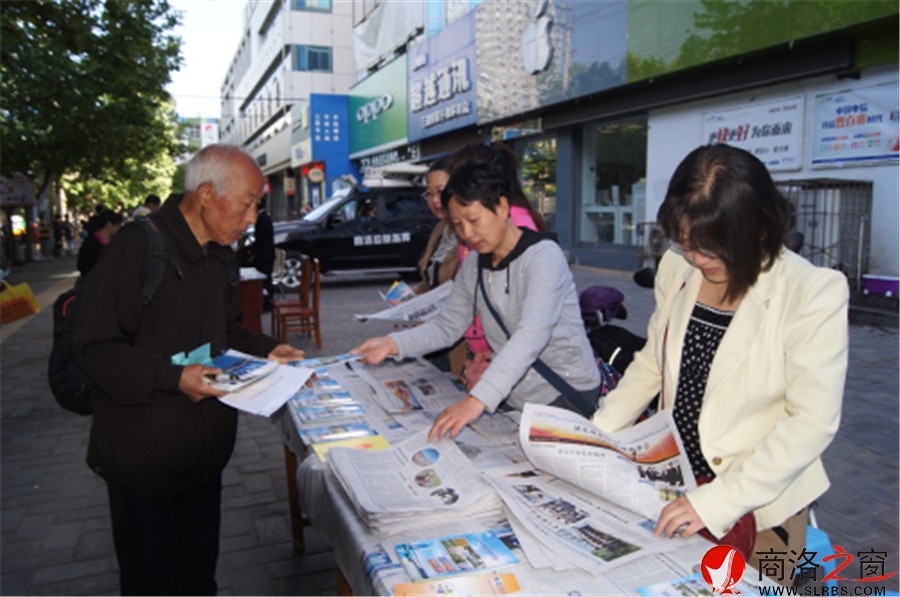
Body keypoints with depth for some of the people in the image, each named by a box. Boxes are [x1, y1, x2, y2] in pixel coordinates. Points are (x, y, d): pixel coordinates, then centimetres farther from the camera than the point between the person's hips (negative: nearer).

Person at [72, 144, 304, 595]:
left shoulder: (220, 257, 8)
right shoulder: (137, 247, -19)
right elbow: (95, 347, -20)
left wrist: (266, 350, 3)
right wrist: (172, 377, -29)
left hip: (206, 452, 7)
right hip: (145, 455, -7)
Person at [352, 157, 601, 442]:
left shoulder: (543, 256, -18)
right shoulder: (473, 266, 7)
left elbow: (532, 334, -32)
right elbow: (447, 326, 10)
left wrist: (478, 399, -42)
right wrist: (393, 343, -8)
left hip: (567, 396, -6)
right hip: (514, 397, 6)